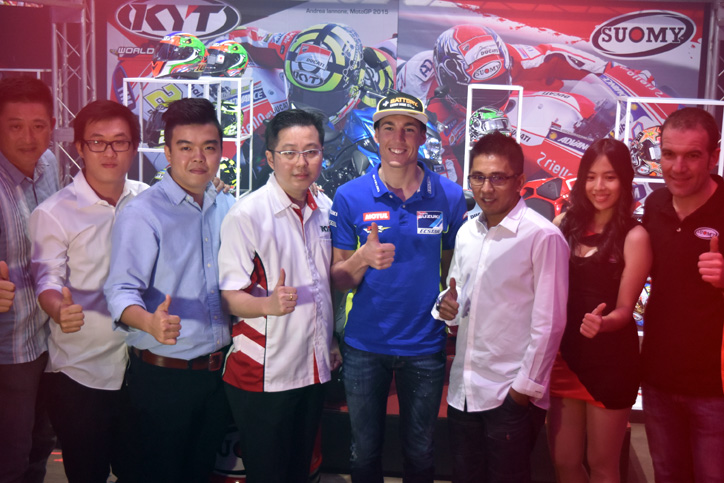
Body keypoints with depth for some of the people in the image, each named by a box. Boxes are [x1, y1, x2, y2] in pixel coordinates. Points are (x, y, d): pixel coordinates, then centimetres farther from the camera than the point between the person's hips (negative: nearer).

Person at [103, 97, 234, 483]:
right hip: (163, 375, -5)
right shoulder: (141, 213, -13)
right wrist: (150, 322, -40)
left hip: (219, 370, 6)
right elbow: (121, 291, -21)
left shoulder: (227, 209, 6)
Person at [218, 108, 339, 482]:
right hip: (262, 375, -6)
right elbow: (229, 296, -17)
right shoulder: (246, 215, -15)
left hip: (315, 368, 6)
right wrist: (269, 304, -36)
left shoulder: (325, 209, 5)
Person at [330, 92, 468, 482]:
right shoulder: (349, 197, -6)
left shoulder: (449, 197, -5)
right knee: (364, 452, 16)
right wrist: (363, 259, -25)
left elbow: (452, 271, 4)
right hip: (364, 346, 0)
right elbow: (339, 279, -4)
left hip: (425, 346, 0)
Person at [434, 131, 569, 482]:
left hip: (512, 396, -6)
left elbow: (549, 322, -14)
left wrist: (527, 387, -12)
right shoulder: (467, 232, 8)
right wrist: (446, 305, -3)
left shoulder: (543, 236, -14)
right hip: (463, 389, 6)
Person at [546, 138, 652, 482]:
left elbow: (624, 309, -12)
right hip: (565, 354, 4)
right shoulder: (566, 224, 3)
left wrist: (602, 322, -28)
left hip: (610, 360, -4)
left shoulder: (633, 236, -11)